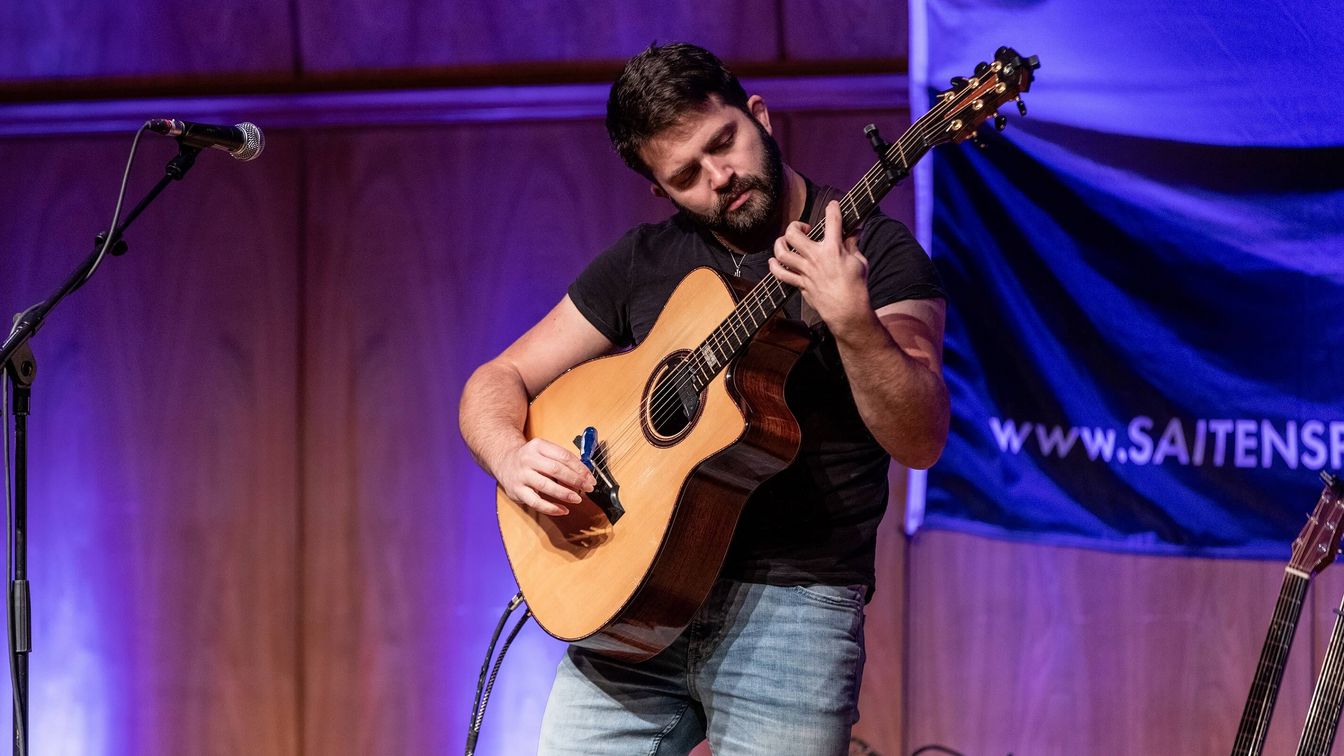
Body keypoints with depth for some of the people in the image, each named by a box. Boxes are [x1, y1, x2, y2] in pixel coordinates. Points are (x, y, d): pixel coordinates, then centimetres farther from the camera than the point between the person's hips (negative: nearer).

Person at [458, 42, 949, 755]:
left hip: (790, 606, -4)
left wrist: (851, 320, -30)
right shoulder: (641, 263, 11)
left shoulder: (875, 251, -1)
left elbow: (920, 442, -13)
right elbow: (499, 381, 14)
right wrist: (513, 459, -8)